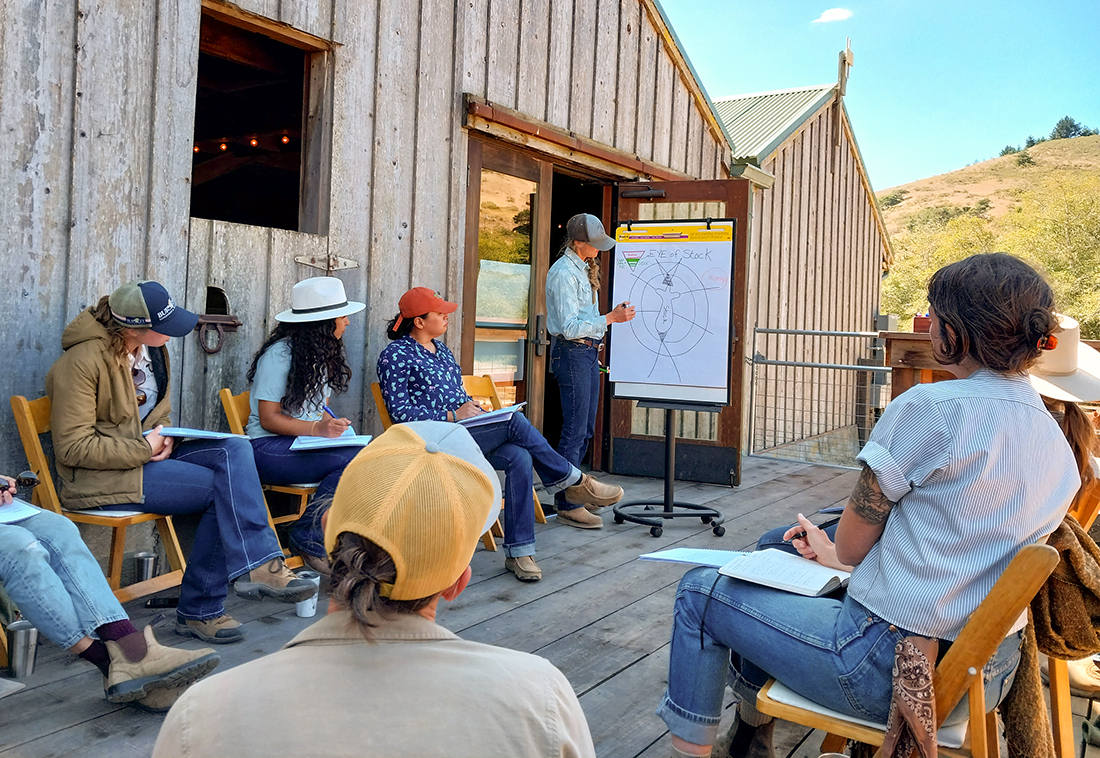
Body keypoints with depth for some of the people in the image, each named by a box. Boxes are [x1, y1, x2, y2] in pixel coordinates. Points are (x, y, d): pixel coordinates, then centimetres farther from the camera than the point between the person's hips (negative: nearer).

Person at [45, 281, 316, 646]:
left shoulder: (152, 348, 9)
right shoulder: (82, 362, -16)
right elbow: (72, 448, -17)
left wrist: (164, 438, -1)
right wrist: (145, 449, -19)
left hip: (147, 451, 8)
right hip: (98, 476, -8)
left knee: (234, 449, -21)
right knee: (223, 487, -23)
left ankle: (257, 565, -26)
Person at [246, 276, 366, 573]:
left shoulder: (323, 352, 15)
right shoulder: (280, 355, -11)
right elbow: (269, 418, -13)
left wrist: (333, 425, -3)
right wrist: (317, 429, -25)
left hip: (307, 444, 8)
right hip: (269, 448, -8)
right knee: (354, 460, -30)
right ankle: (309, 537, -13)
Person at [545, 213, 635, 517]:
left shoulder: (585, 268, 16)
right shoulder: (564, 273, -15)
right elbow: (570, 327, -21)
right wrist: (610, 318, -20)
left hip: (589, 353, 10)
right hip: (572, 353, -10)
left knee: (585, 429, 12)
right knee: (575, 430, -8)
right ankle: (567, 503, -2)